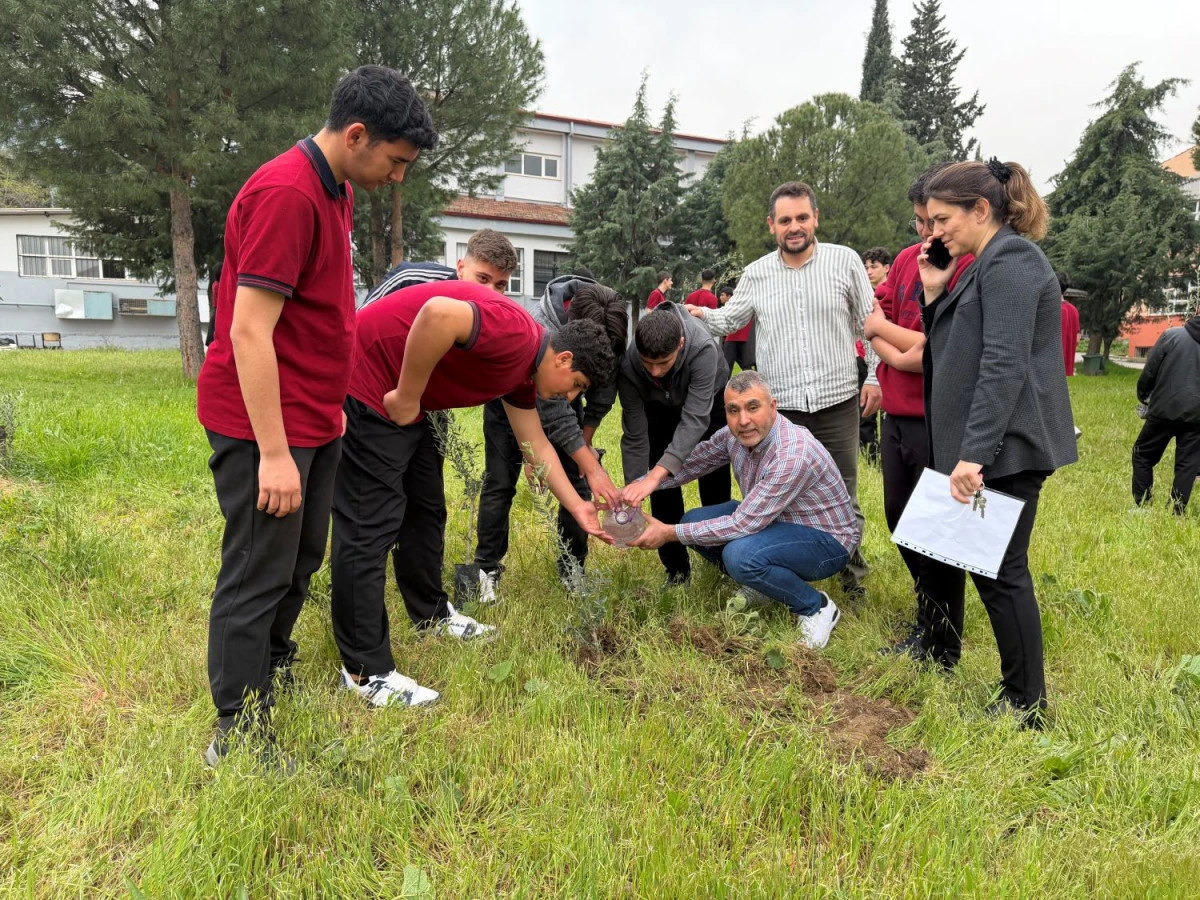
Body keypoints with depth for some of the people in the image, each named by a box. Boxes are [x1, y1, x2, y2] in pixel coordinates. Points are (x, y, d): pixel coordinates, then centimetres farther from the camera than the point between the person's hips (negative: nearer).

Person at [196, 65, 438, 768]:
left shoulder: (337, 190, 12)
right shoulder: (286, 195, -19)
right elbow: (249, 329, -23)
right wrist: (274, 453, -23)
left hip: (314, 419, 9)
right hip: (264, 423, -9)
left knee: (302, 560, 19)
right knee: (260, 573, 1)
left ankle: (272, 667, 40)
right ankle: (239, 732, 16)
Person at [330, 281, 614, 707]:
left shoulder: (522, 371, 11)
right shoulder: (516, 335, -20)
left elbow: (536, 446, 19)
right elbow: (438, 314, -36)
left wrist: (578, 508, 20)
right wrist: (407, 397, -24)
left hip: (403, 405, 11)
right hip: (364, 389, -11)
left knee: (426, 508, 18)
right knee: (370, 525, -8)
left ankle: (432, 615, 35)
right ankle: (366, 671, 0)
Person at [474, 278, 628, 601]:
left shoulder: (612, 330, -25)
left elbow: (604, 392, -10)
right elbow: (553, 411, -40)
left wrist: (585, 441, -5)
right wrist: (592, 467, -41)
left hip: (565, 396, 5)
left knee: (576, 481, -2)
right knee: (500, 484, -2)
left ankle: (573, 570, 10)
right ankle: (487, 569, 11)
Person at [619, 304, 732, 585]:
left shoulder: (703, 348, -44)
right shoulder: (628, 364, -36)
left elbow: (694, 420, -46)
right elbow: (635, 436, -28)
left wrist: (654, 476, -56)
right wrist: (633, 493, -31)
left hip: (708, 399, -1)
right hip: (659, 406, 2)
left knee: (714, 486, 1)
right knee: (662, 488, -5)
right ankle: (677, 571, 8)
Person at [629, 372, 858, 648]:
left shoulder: (793, 455, -34)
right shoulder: (735, 435, -10)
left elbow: (742, 524, -31)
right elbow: (689, 463, 2)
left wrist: (669, 533, -26)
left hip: (826, 540, -8)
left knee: (739, 555, -33)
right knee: (694, 522, -4)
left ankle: (816, 607, -8)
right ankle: (761, 584, 15)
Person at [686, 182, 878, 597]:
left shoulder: (845, 261, 0)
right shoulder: (756, 274, 6)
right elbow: (728, 320, 12)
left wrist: (874, 376, -1)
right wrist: (700, 315, -9)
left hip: (837, 404, -1)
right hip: (778, 408, 2)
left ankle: (854, 577, 27)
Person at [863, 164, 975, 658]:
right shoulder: (906, 259, 7)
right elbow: (875, 324, 7)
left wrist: (885, 328, -6)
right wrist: (902, 356, -13)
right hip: (897, 414, 7)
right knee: (898, 516, 18)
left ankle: (936, 631, 23)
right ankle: (926, 605, 39)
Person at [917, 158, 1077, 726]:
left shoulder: (1011, 260, -13)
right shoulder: (987, 264, 16)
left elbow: (1004, 366, -23)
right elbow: (953, 351, 16)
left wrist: (974, 454, -26)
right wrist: (934, 293, 5)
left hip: (1002, 449, -10)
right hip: (968, 444, 10)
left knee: (1000, 571, -3)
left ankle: (1025, 706, 11)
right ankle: (940, 656, 38)